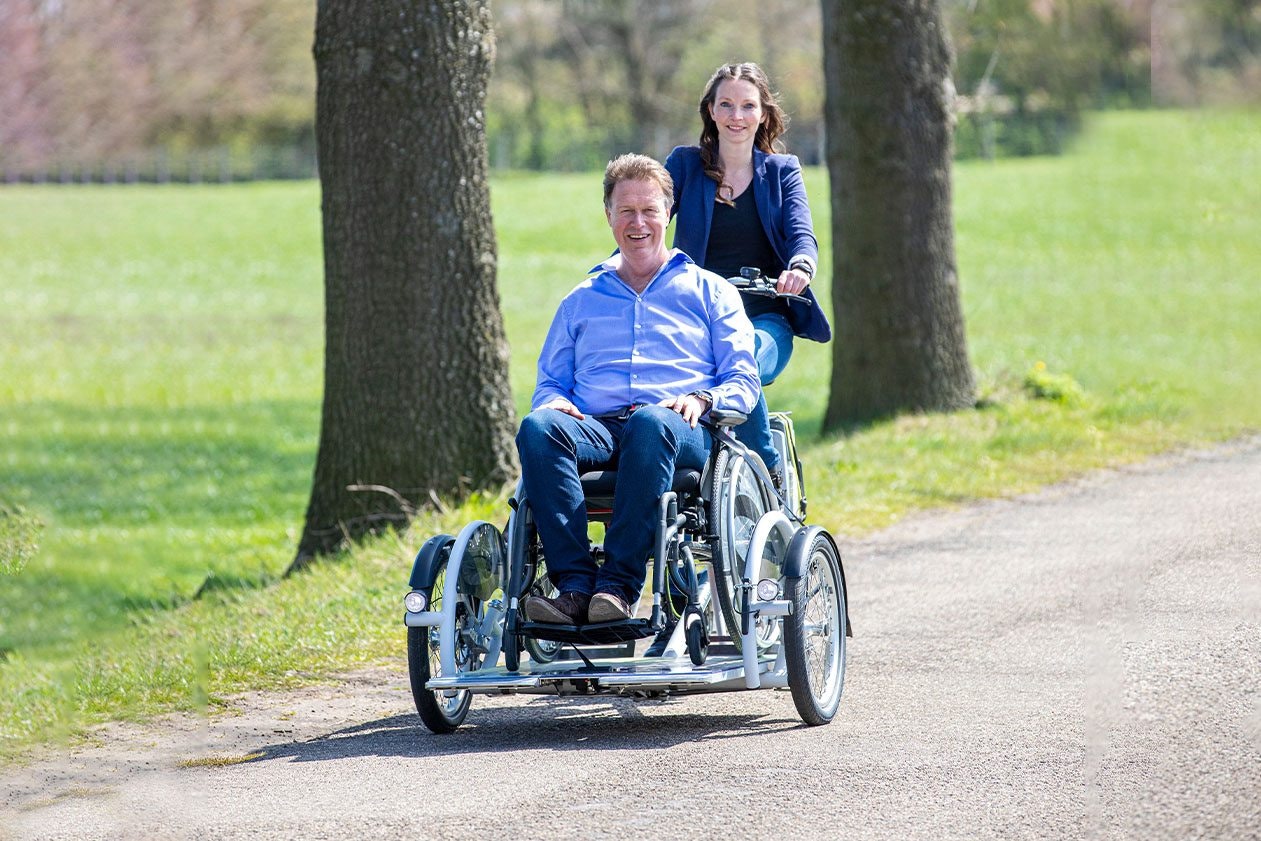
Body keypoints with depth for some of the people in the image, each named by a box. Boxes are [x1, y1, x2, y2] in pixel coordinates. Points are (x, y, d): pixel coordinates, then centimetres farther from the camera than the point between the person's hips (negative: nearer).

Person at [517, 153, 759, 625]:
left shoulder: (709, 291, 23)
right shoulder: (581, 302, 31)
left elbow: (743, 382, 14)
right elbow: (550, 380, 26)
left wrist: (702, 400, -9)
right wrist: (555, 402, 0)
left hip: (682, 431, -2)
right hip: (594, 426, 2)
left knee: (652, 423, -42)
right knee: (538, 427, -34)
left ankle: (619, 586, -46)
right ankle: (574, 584, -43)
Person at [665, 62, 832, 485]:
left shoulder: (782, 171, 12)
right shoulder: (684, 164, 12)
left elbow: (802, 235, -4)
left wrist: (801, 268, -29)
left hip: (764, 319, 0)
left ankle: (772, 481, -21)